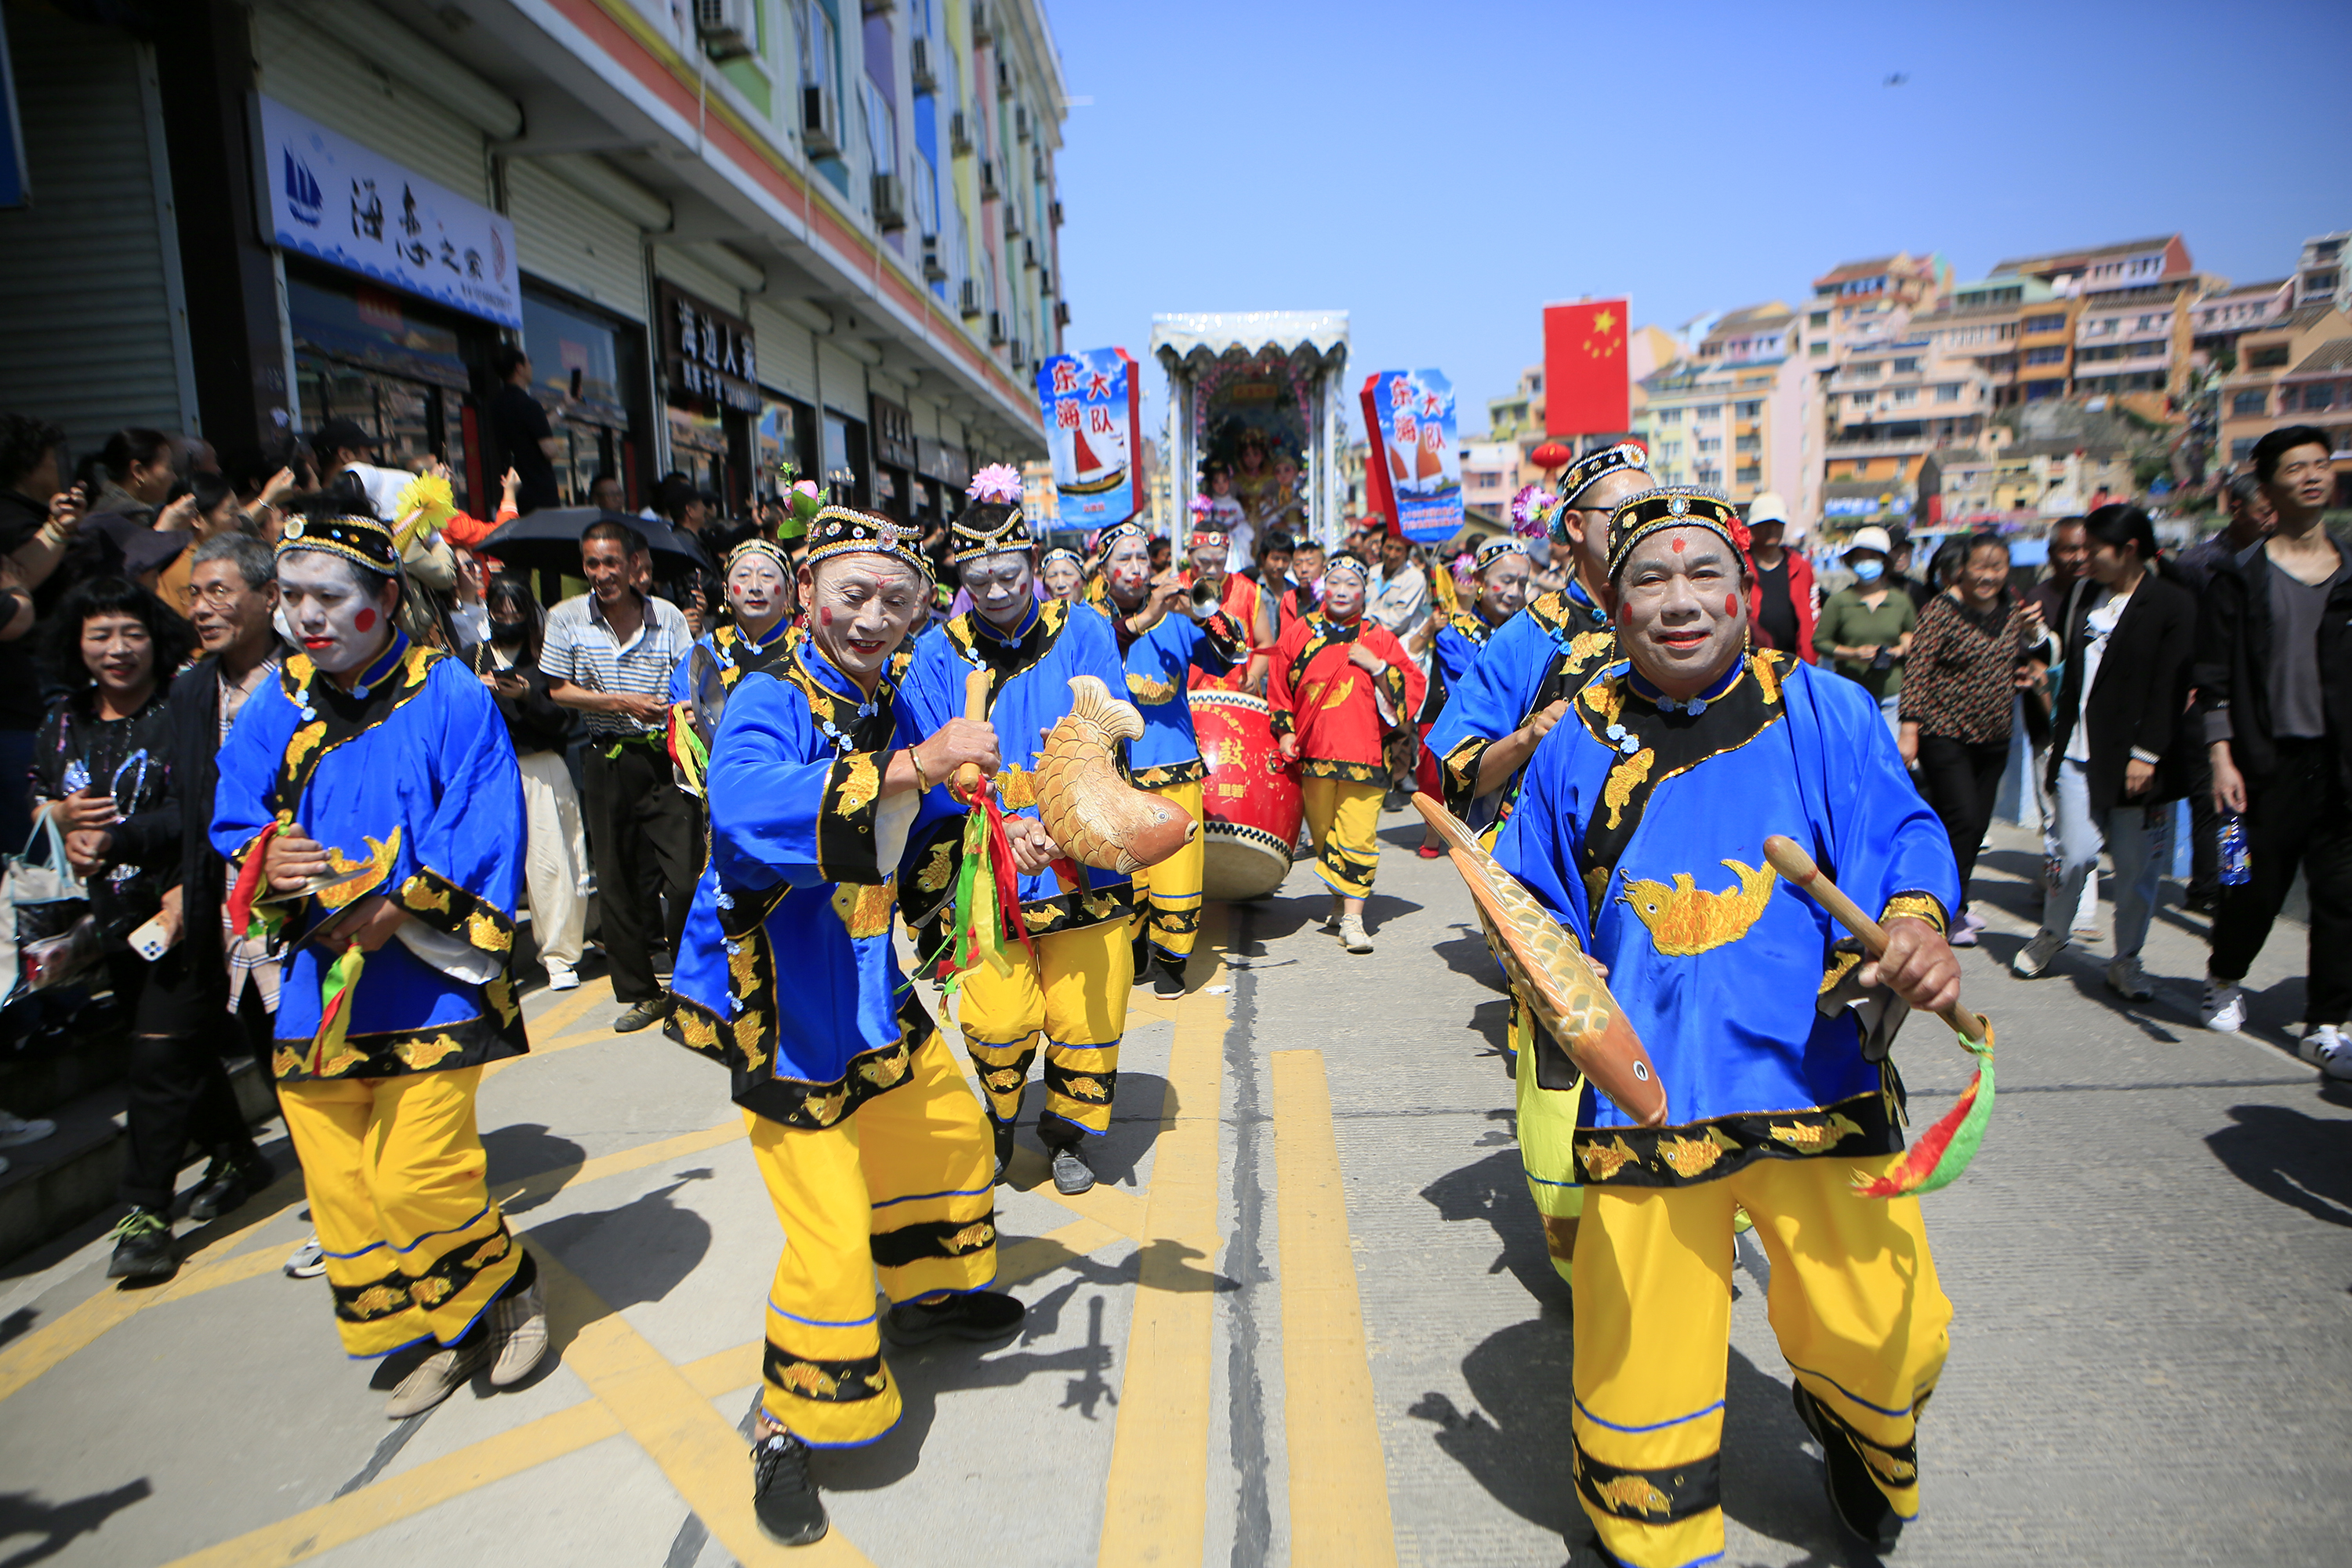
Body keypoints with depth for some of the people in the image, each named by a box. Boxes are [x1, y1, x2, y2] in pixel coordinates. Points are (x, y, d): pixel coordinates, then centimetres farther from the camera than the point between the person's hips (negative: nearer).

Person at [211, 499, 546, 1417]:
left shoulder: (451, 701, -7)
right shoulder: (277, 706, 9)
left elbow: (482, 849, -12)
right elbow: (230, 826, 9)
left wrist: (397, 908, -21)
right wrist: (263, 865, -11)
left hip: (424, 981, -5)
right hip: (313, 987, 6)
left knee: (414, 1180, -8)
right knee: (340, 1187, 9)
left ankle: (511, 1288, 22)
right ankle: (445, 1335, 29)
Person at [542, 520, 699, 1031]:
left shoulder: (668, 616, 4)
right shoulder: (566, 619, 3)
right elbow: (559, 691, 3)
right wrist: (620, 703, -10)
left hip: (667, 758, -1)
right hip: (608, 763, 1)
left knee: (686, 877, -6)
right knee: (617, 881, 6)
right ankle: (640, 992, 20)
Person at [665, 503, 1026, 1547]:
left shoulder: (893, 705, 3)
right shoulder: (771, 702, -22)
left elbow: (925, 827, 20)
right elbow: (743, 804, -46)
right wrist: (909, 765, -53)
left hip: (868, 989, 8)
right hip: (782, 1009, -8)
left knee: (948, 1129, 24)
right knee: (830, 1235, -7)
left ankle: (928, 1297, 51)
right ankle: (789, 1424, 19)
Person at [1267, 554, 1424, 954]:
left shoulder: (1380, 639, 7)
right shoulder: (1299, 635, 9)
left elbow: (1412, 686, 4)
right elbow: (1279, 688, 16)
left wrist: (1376, 666, -9)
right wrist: (1285, 731, 6)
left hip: (1364, 754, -2)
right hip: (1314, 753, 2)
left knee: (1357, 835, -10)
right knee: (1324, 835, 11)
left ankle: (1353, 918, -6)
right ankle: (1340, 903, 30)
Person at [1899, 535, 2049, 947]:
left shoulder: (2013, 611, 9)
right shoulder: (1941, 610, -10)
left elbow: (2027, 663, 22)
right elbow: (1918, 672, -13)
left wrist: (2033, 635, 0)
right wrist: (1909, 728, -20)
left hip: (1994, 737, 6)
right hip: (1945, 733, -6)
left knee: (1978, 823, 10)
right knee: (1962, 818, -12)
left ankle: (1953, 903, 25)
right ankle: (1949, 912, 1)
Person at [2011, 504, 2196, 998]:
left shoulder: (2174, 603, -3)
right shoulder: (2082, 594, 11)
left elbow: (2171, 687, -9)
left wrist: (2146, 754, -13)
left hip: (2134, 759, -3)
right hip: (2078, 752, 3)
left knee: (2137, 865, 4)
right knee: (2075, 855, -2)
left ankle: (2127, 962, 20)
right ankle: (2050, 937, 22)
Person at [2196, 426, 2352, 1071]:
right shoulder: (2243, 577, 0)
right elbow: (2216, 678, -3)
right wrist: (2221, 757, -10)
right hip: (2269, 761, -3)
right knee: (2256, 889, 4)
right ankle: (2224, 979, 31)